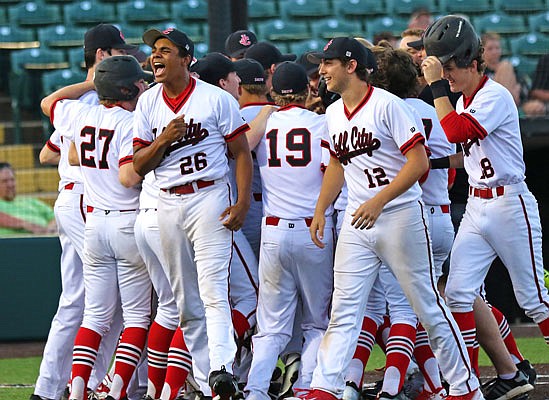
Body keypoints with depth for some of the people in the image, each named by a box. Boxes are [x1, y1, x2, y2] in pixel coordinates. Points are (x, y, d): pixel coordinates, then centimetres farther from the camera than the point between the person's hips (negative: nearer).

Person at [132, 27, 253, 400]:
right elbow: (140, 165, 7)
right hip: (168, 205, 5)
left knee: (213, 291, -18)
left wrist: (243, 202, -12)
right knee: (186, 303, 6)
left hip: (209, 198, -5)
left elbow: (242, 152, -2)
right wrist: (164, 139, -12)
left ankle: (221, 368, -30)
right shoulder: (148, 104, 9)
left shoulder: (216, 99, -3)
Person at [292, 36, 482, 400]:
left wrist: (378, 202, -24)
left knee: (428, 306, 0)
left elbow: (418, 162, -17)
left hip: (400, 216, -7)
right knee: (343, 310, -1)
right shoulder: (334, 114, 11)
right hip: (356, 223, 7)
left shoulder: (386, 105, -12)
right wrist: (320, 211, 20)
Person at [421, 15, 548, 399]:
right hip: (476, 206, 8)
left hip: (511, 205, -8)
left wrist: (437, 85, -25)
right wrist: (442, 160, 5)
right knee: (458, 293, -3)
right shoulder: (463, 101, 11)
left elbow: (455, 132, -29)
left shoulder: (495, 97, -16)